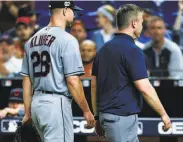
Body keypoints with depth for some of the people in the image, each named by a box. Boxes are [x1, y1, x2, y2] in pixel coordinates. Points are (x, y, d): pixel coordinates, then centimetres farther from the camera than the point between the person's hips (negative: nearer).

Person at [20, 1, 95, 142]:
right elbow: (72, 81, -15)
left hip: (37, 102, 8)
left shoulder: (32, 40, 11)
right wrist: (86, 111, -7)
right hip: (56, 104, -8)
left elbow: (26, 80, 13)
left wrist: (27, 113, 18)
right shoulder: (67, 40, -11)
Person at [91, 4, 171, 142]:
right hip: (122, 117, -9)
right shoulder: (132, 50, -15)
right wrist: (163, 114, -10)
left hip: (106, 114, 9)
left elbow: (94, 85, 14)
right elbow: (145, 88, -19)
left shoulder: (104, 49, 11)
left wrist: (97, 116, 20)